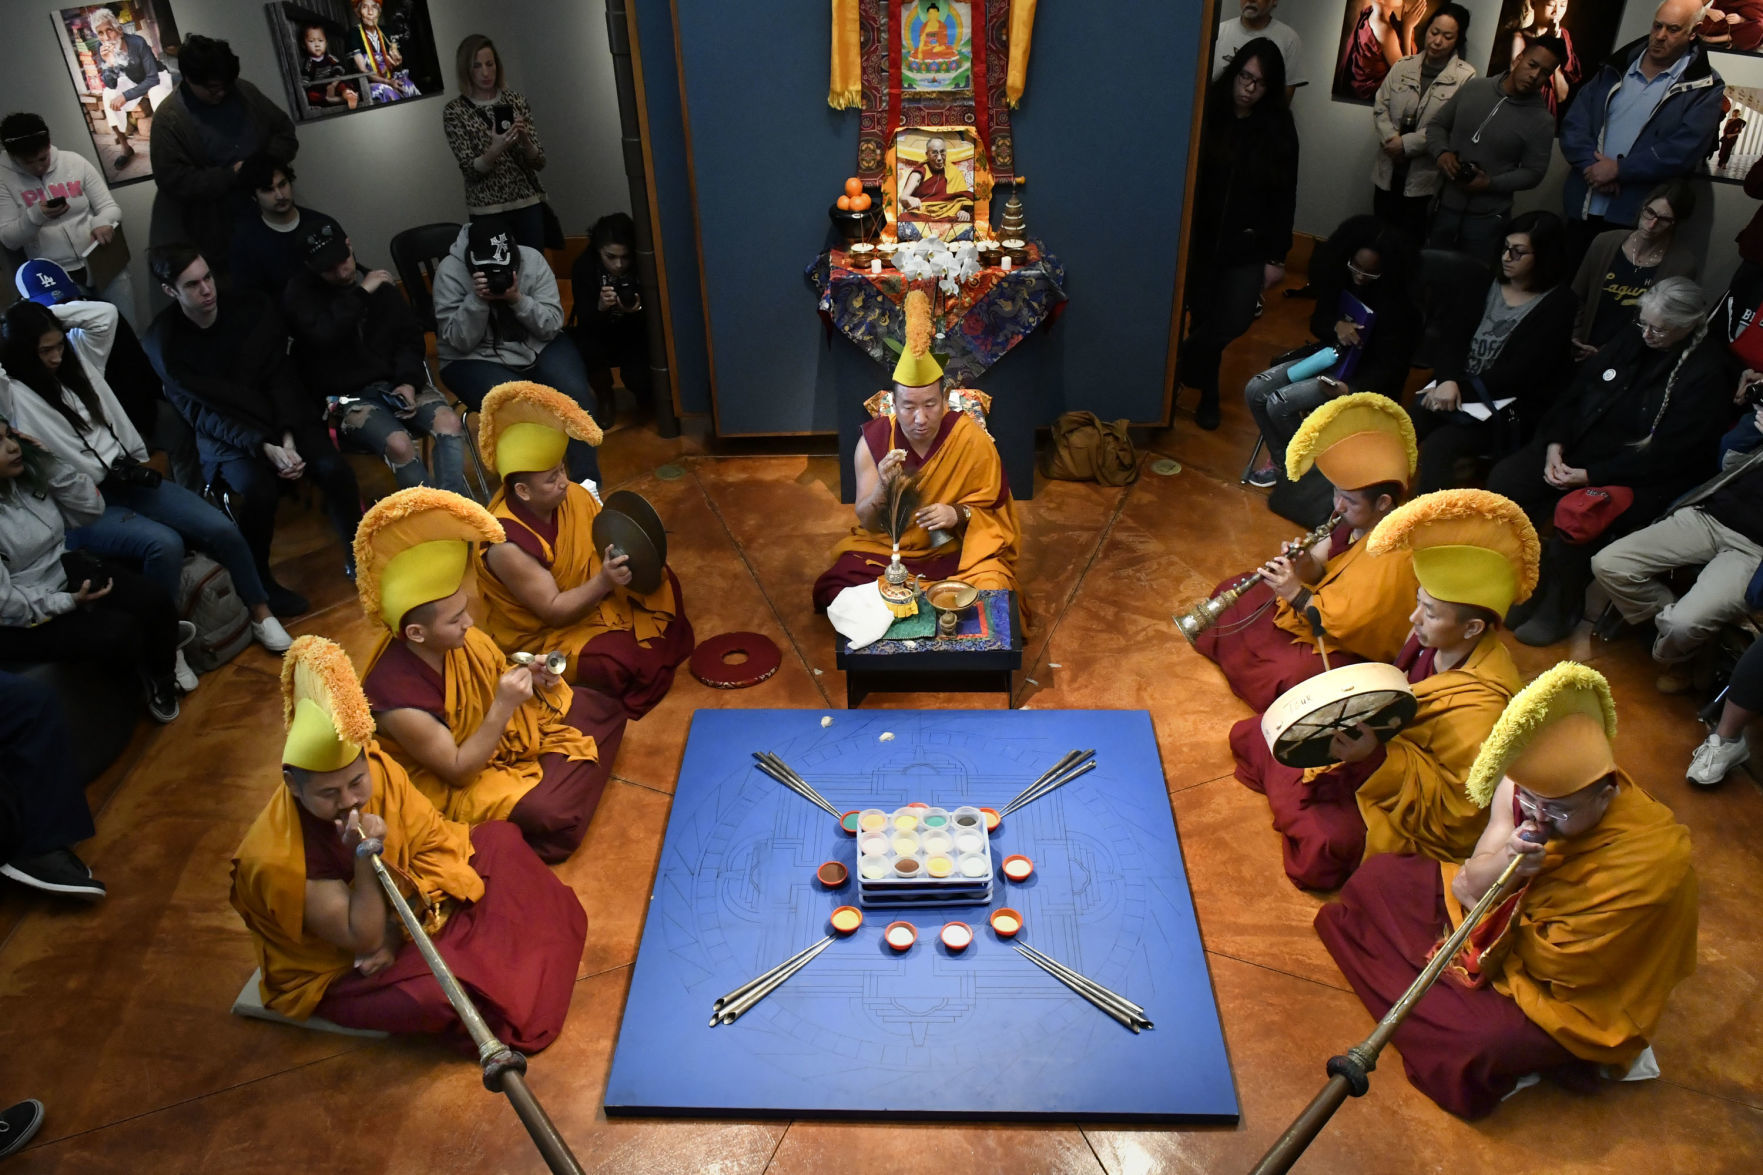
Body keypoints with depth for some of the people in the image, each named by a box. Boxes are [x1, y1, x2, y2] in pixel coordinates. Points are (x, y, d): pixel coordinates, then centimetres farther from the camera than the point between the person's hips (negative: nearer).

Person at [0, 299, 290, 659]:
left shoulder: (77, 359, 13)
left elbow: (104, 314, 11)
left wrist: (49, 314, 4)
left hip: (130, 479, 6)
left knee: (222, 529, -13)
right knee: (164, 543, -33)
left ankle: (260, 612, 5)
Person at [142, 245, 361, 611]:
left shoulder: (251, 309, -3)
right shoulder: (162, 344, -9)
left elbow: (280, 378, -3)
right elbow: (203, 413, -12)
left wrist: (287, 438, -18)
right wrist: (264, 447, -26)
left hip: (283, 418, 3)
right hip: (225, 435, -3)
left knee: (334, 469, -25)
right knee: (259, 491, -33)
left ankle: (356, 558, -1)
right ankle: (257, 581, -9)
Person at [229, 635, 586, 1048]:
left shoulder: (377, 767, -21)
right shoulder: (280, 859, -34)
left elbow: (435, 843, -10)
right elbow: (364, 940, -27)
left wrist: (395, 931, -19)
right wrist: (366, 855, -42)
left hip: (403, 911, 6)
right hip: (337, 972, -6)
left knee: (499, 838, -3)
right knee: (436, 994, -33)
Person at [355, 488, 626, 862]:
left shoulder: (457, 637, -17)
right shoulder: (398, 699, -36)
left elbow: (495, 677, 5)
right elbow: (459, 770, -26)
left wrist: (529, 678, -16)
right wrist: (504, 706, -35)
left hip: (487, 728, 7)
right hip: (448, 781, -7)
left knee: (605, 711, 2)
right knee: (552, 816, -30)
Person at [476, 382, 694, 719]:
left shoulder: (571, 496, -13)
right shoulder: (508, 547, -33)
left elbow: (605, 542, 1)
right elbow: (553, 612, -29)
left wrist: (625, 550, -22)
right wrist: (604, 582, -41)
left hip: (581, 597, 8)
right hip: (538, 633, -8)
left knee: (660, 582, -1)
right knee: (622, 662, -29)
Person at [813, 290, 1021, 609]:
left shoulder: (972, 439, -15)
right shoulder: (873, 441, -12)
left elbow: (991, 506, -2)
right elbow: (867, 523, -8)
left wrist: (959, 514, -25)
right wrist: (883, 488, -29)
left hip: (958, 549, -1)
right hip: (886, 548, 1)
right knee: (833, 589, -21)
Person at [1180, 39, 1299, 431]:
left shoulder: (1279, 127, -2)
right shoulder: (1207, 112, -6)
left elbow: (1284, 195, 0)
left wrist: (1277, 255, -3)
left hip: (1248, 245, 1)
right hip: (1201, 237, -1)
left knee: (1235, 320, -5)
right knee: (1204, 318, 5)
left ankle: (1181, 365, 23)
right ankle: (1207, 392, 27)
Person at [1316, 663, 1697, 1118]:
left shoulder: (1651, 861, -32)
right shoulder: (1531, 786, -18)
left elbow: (1549, 963, -23)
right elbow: (1472, 881, -10)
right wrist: (1503, 863, -33)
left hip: (1570, 995, -6)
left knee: (1471, 1044, -32)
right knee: (1379, 877, 0)